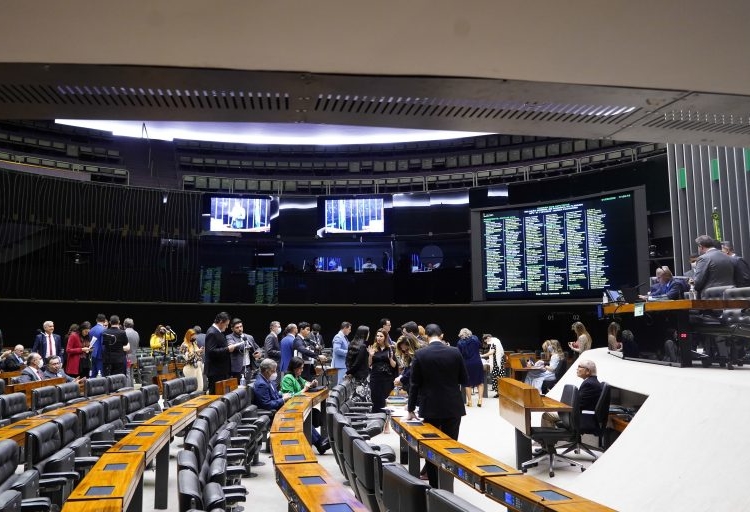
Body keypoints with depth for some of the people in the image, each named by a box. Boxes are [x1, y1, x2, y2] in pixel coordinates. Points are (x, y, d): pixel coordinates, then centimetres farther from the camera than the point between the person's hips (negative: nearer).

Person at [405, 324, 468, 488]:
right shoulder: (455, 352, -5)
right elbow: (465, 380, 2)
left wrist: (411, 409, 5)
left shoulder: (420, 354, -8)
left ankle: (434, 487, 16)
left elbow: (415, 384, -4)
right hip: (453, 407, 1)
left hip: (431, 408, -1)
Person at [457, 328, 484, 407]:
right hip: (477, 363, 1)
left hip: (467, 364, -1)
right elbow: (480, 346, 16)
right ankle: (480, 399, 1)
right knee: (480, 381, 12)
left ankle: (469, 401, 12)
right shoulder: (475, 338, 0)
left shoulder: (460, 343, -5)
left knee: (468, 383, 10)